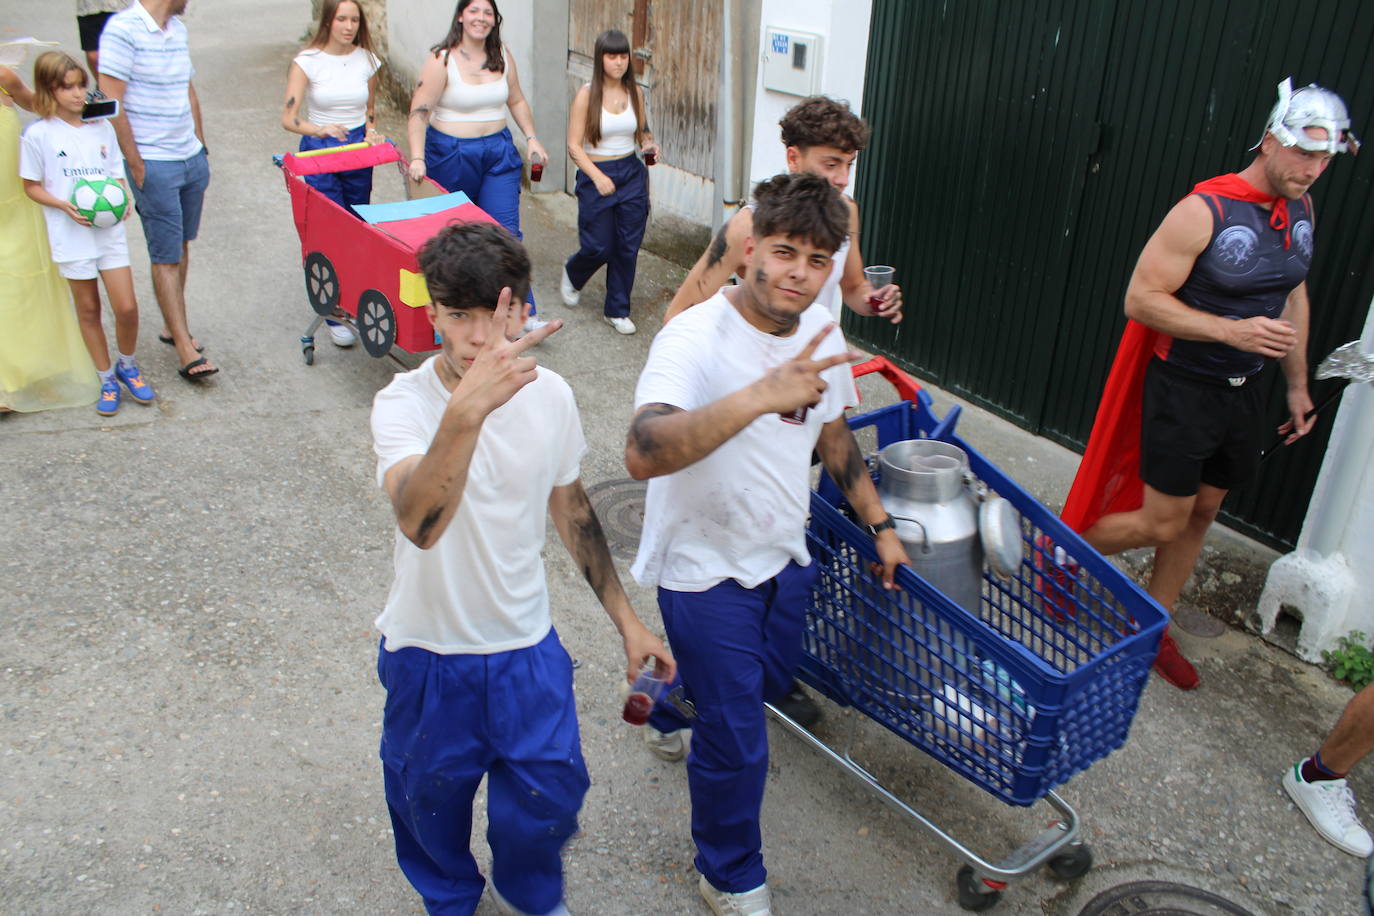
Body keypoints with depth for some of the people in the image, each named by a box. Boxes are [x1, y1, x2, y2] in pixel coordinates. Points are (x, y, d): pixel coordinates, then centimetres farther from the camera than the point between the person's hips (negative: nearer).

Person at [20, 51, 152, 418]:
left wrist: (122, 200, -7)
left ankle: (127, 366, 22)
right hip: (71, 235, -2)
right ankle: (107, 379, 22)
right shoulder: (39, 134, -5)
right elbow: (32, 186, 0)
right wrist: (65, 206, -17)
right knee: (88, 310, 8)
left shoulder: (102, 127, 5)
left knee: (126, 308, -4)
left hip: (110, 230, 2)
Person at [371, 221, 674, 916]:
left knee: (546, 799, 14)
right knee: (430, 804, 19)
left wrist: (626, 620, 9)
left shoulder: (550, 394, -11)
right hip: (429, 653, -2)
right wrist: (467, 407, -59)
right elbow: (420, 524, -44)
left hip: (527, 648, 3)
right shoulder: (404, 403, -24)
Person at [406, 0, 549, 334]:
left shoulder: (502, 56, 4)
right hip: (451, 153, -3)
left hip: (499, 151, 3)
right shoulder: (442, 60, -11)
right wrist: (417, 158, -28)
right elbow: (419, 112, -17)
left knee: (505, 231, -5)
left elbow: (517, 101, 17)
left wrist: (531, 138, 5)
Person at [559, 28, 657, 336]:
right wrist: (598, 177, -20)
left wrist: (648, 143, -4)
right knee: (598, 247, 1)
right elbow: (574, 146, -10)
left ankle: (617, 310, 18)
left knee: (628, 246, 3)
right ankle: (572, 274, 37)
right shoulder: (586, 95, -9)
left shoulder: (635, 92, 4)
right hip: (595, 175, -4)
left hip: (631, 174, 4)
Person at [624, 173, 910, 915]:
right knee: (737, 743, 3)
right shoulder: (695, 340, -29)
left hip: (783, 554, 7)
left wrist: (878, 524, 13)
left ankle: (672, 707, 61)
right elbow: (644, 455, -46)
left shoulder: (819, 331, -5)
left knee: (769, 680, 29)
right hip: (706, 568, -7)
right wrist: (760, 396, -55)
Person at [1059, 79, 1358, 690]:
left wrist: (1297, 384, 19)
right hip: (1182, 388, -7)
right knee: (1164, 522, -4)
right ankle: (1062, 553, 23)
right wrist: (1231, 330, -28)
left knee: (1202, 512, 14)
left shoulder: (1302, 210, 4)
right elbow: (1141, 299, -21)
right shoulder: (1206, 210, -20)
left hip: (1242, 391, 7)